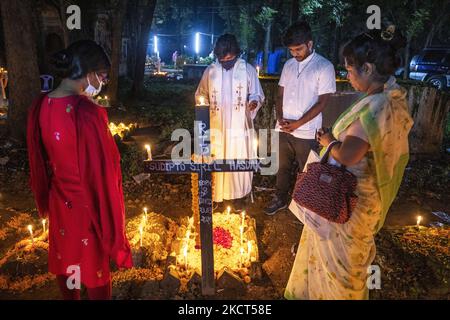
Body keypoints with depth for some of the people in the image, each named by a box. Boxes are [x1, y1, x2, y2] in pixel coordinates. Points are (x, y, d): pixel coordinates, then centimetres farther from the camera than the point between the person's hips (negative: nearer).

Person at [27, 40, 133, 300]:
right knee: (96, 264, 16)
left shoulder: (41, 106, -8)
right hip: (90, 204, -6)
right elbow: (101, 170, -25)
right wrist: (111, 222, -13)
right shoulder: (86, 112, -30)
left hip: (60, 201, 6)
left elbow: (40, 159, 4)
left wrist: (47, 196, 18)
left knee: (65, 259, 25)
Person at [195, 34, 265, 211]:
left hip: (239, 127, -2)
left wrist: (254, 101, -19)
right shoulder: (210, 70, 5)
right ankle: (214, 196, 23)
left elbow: (257, 94, 4)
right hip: (215, 127, 2)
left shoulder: (248, 70, -2)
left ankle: (238, 196, 23)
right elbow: (201, 95, 14)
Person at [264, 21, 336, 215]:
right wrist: (280, 117, -5)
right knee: (283, 167, 17)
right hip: (283, 129, 5)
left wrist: (297, 123, -14)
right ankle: (281, 199, 34)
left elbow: (322, 102, -11)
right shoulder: (289, 65, 8)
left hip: (306, 132, -5)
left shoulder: (324, 66, -8)